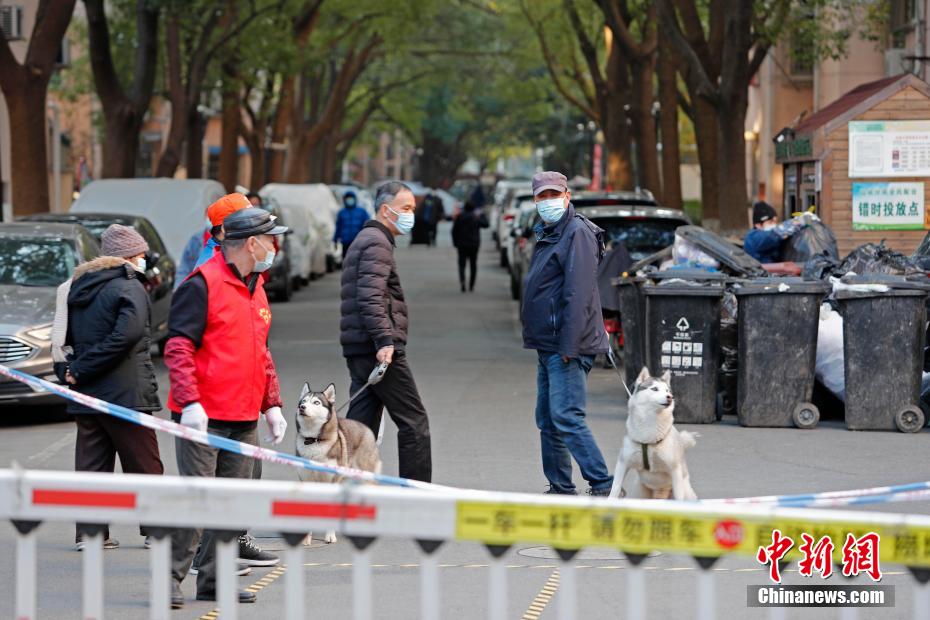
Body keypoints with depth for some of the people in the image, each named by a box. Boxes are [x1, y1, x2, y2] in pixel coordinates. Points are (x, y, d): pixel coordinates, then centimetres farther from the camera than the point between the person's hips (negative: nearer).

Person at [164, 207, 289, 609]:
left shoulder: (255, 288, 17)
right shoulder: (203, 284, -11)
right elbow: (178, 346, -15)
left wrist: (271, 403, 19)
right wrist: (189, 402, -23)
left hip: (244, 419, 8)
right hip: (203, 417, -8)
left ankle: (214, 580, 15)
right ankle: (171, 577, -1)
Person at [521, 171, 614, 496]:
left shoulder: (578, 232, -12)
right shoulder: (548, 234, 19)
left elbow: (579, 294, -20)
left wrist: (569, 345, -24)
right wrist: (543, 342, 18)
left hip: (567, 347, -10)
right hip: (547, 345, 10)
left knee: (566, 417, -15)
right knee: (547, 420, 13)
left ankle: (603, 486, -14)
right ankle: (559, 488, 20)